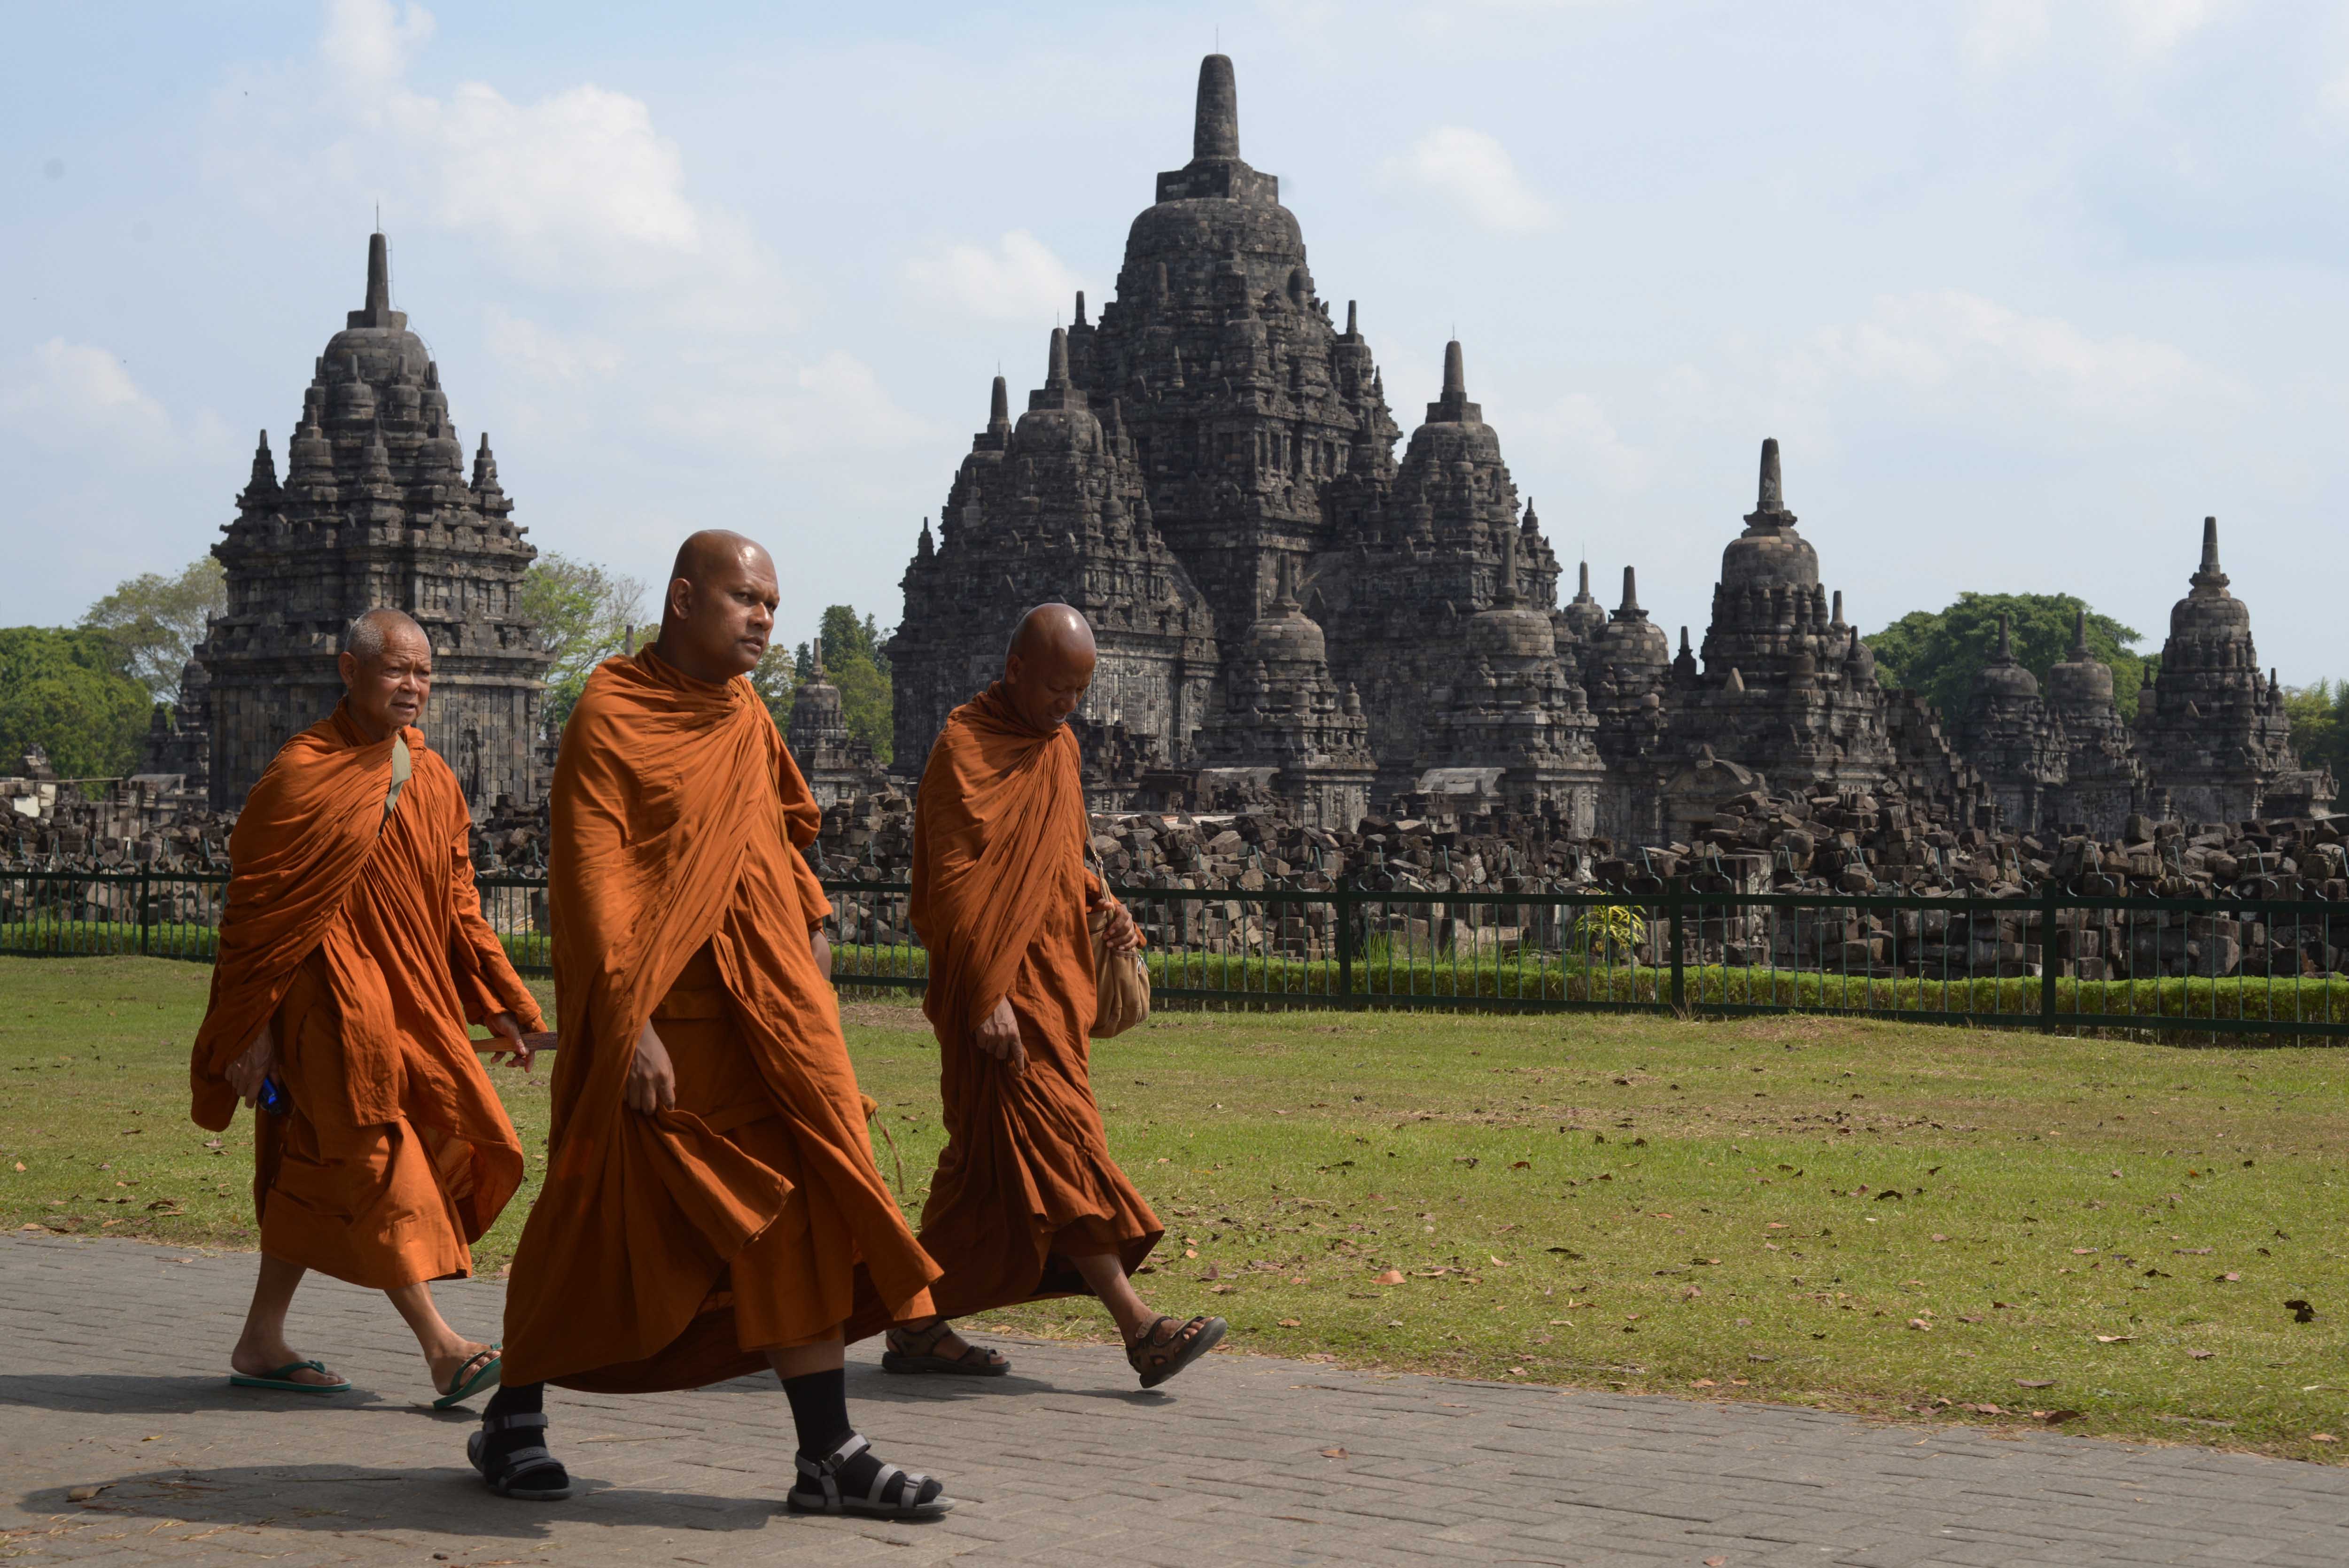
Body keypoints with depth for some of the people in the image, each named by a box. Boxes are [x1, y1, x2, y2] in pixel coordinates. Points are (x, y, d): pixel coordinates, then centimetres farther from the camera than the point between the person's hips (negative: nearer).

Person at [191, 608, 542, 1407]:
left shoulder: (432, 778, 11)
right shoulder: (303, 774, -9)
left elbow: (457, 906, 16)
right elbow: (258, 908, -9)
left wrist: (501, 1003, 10)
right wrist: (251, 1027, -11)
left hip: (407, 997, 7)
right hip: (329, 1001, -7)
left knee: (318, 1173, 10)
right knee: (374, 1154, -9)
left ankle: (262, 1345, 18)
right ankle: (441, 1348, -10)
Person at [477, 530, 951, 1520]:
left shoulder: (745, 715, 12)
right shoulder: (610, 718, -9)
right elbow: (592, 883, -15)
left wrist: (810, 927, 17)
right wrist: (631, 1023, -21)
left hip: (766, 1011, 6)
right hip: (657, 1019, -6)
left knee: (801, 1215, -1)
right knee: (599, 1225, 4)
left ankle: (829, 1455, -1)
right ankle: (512, 1422, 23)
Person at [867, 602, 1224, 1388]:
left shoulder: (1058, 746, 16)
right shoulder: (966, 749, -11)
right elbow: (954, 882, -16)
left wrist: (1101, 902, 6)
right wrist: (987, 996, -22)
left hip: (1050, 982, 9)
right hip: (999, 986, -9)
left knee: (987, 1160, 10)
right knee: (1057, 1145, -12)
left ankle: (918, 1324, 16)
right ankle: (1139, 1329, -17)